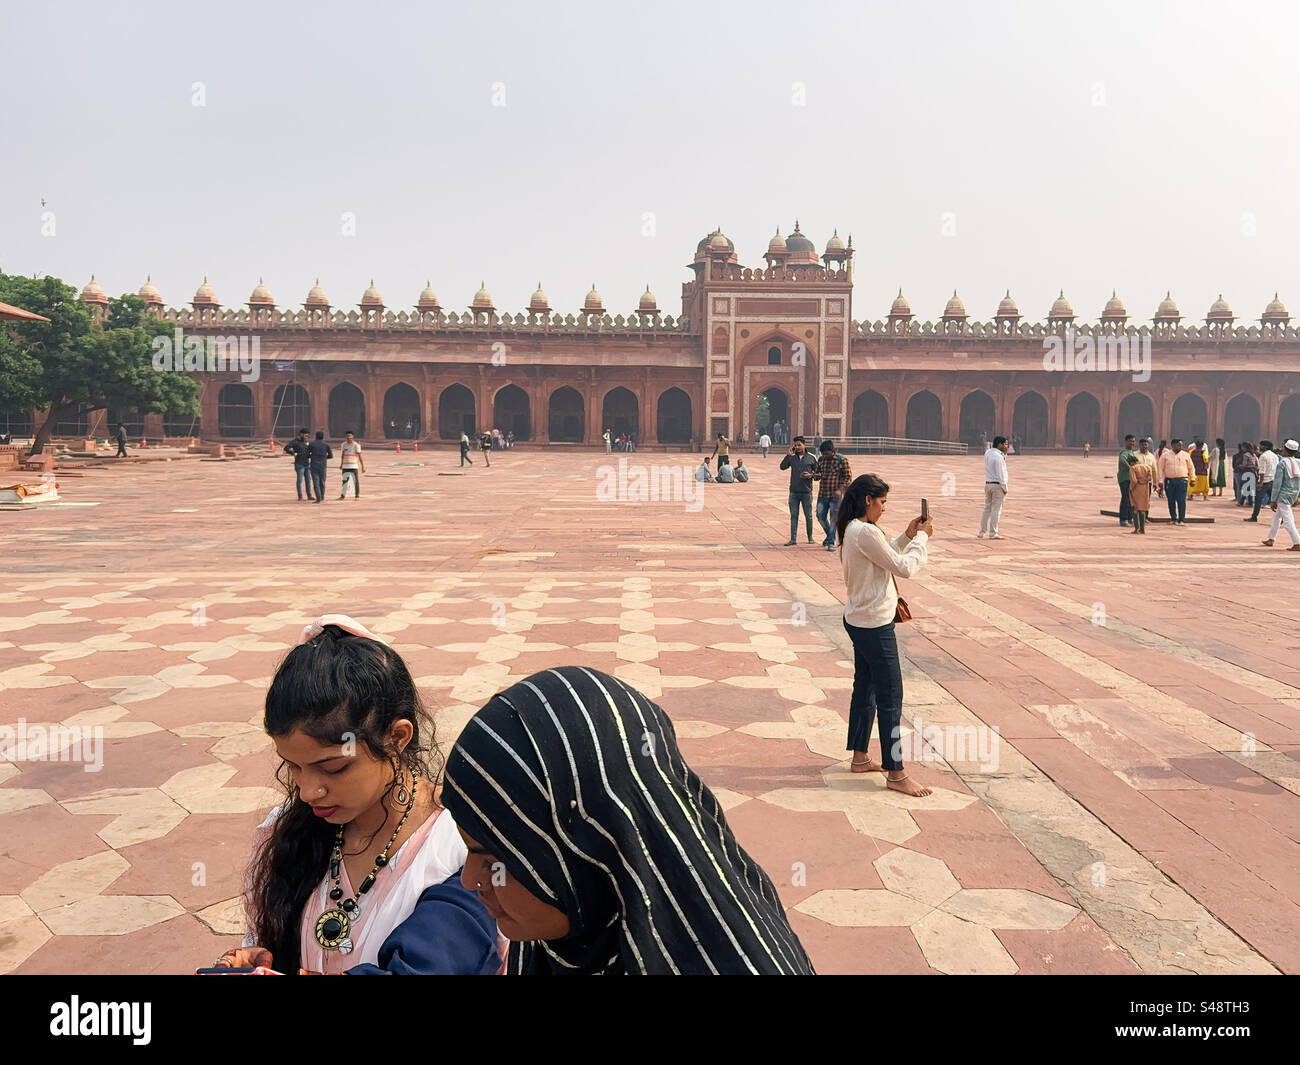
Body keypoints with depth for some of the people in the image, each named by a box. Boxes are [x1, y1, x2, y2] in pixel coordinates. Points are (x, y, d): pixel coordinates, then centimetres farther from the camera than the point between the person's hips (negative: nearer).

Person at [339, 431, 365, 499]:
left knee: (356, 481, -2)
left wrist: (363, 467, -9)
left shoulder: (356, 445, -6)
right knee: (344, 481, 5)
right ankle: (342, 495, 12)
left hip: (354, 466, -4)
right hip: (345, 467, 4)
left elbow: (360, 457, -6)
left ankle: (357, 496, 5)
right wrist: (341, 464, 26)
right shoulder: (344, 444, 8)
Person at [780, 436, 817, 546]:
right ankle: (793, 539, 5)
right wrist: (789, 455, -9)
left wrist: (810, 475, -12)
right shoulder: (792, 458, 6)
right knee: (793, 516, 2)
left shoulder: (811, 458, 2)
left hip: (806, 492, -1)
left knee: (808, 516, 8)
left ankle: (810, 537, 22)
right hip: (794, 491, 2)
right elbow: (782, 466, -6)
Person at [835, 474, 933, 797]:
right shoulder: (866, 532, -23)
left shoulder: (852, 529, 9)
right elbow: (903, 567, -19)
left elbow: (884, 556, 18)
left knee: (865, 689, 18)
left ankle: (860, 758, 30)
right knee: (891, 698, -1)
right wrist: (921, 539, -5)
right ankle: (895, 773, 7)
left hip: (860, 622, 10)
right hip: (874, 625, -10)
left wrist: (907, 537, 9)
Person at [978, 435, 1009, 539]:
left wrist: (1004, 453, 8)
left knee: (987, 509, 14)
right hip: (997, 485, -8)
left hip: (988, 484, 8)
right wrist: (1005, 488, -12)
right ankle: (993, 534, 2)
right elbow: (1000, 474, -18)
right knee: (996, 510, -1)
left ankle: (981, 533, 15)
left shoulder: (987, 453, 6)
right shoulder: (998, 457, -18)